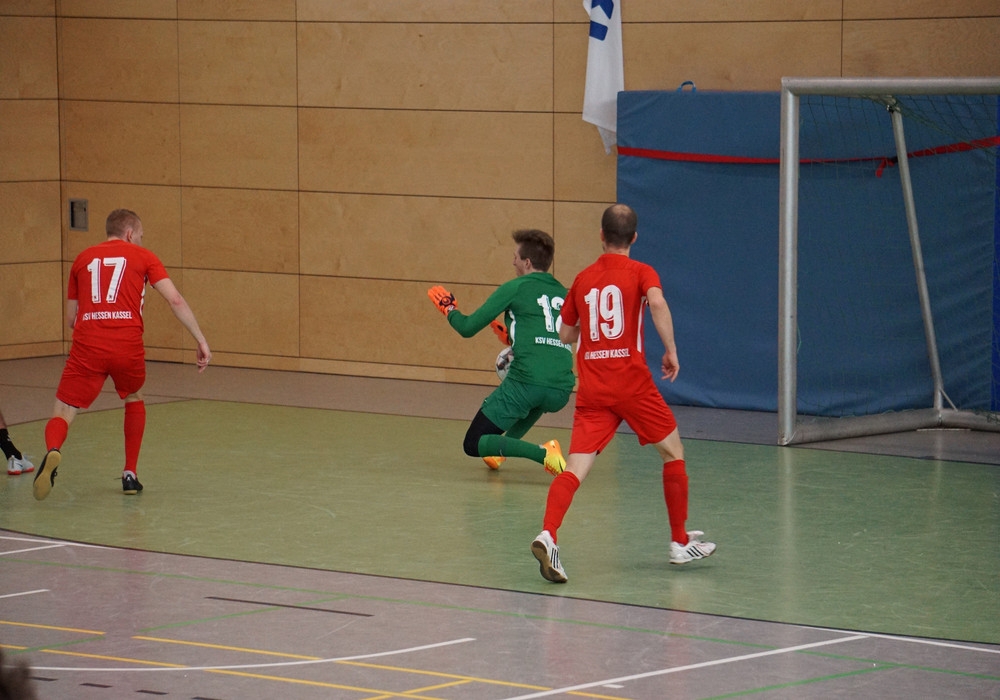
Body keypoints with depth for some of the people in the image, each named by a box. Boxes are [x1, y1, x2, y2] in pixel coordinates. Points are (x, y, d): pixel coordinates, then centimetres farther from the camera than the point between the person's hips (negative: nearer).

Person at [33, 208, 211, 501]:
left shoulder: (83, 259, 21)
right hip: (128, 346, 0)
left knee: (63, 414, 1)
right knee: (134, 399, 29)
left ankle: (53, 452, -34)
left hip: (87, 346, 0)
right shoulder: (142, 257, 13)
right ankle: (130, 474, 27)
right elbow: (175, 300, 2)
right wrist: (201, 341, 4)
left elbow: (71, 318, 25)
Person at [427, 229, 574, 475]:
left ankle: (543, 454, -14)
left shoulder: (515, 288, 3)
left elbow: (468, 328, 4)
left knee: (473, 445, 4)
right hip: (561, 393, 7)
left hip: (526, 382, -7)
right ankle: (501, 450, 29)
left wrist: (449, 309, 25)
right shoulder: (564, 294, 18)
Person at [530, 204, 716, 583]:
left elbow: (566, 334, 19)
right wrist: (671, 351, -12)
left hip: (592, 389, 3)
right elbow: (657, 302, -22)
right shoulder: (640, 272, 1)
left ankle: (547, 535, -30)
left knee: (576, 467, -5)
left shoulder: (583, 278, 13)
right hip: (632, 381, -3)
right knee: (673, 452, 17)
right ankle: (681, 543, 22)